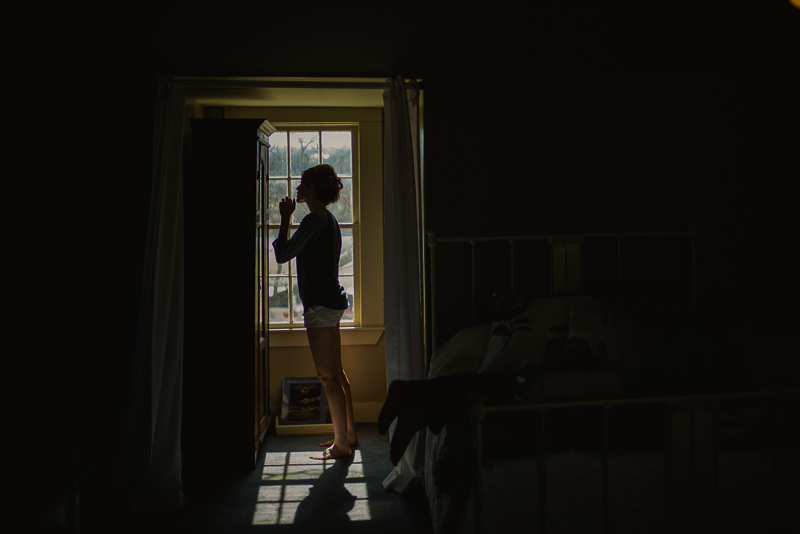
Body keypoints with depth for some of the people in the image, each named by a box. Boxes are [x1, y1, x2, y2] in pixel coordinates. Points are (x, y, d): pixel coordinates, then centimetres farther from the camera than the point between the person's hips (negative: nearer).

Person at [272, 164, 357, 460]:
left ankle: (341, 444, 3)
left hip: (321, 305, -11)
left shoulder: (315, 219, -15)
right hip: (330, 302, 11)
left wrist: (285, 219, -5)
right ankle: (348, 435, 24)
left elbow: (282, 254, -15)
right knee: (336, 373, 16)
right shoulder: (328, 219, 17)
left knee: (328, 376, -4)